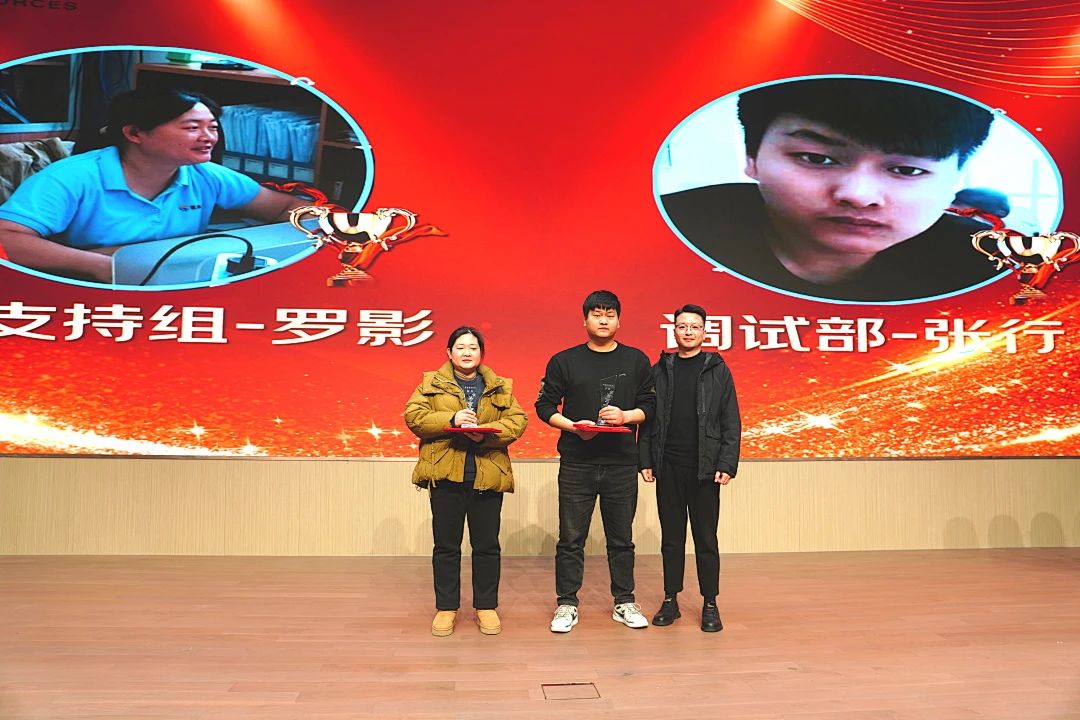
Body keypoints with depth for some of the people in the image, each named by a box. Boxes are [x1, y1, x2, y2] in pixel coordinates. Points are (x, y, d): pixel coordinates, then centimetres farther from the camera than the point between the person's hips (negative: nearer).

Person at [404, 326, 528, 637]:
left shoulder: (500, 388, 10)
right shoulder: (431, 383, 7)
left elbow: (518, 420, -1)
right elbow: (413, 416, -4)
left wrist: (487, 433, -18)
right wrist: (450, 419, -18)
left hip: (487, 477, 1)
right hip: (445, 475, -1)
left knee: (487, 545, 8)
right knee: (446, 545, 7)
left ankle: (486, 606, 22)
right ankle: (446, 608, 20)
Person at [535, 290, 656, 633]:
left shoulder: (636, 360, 7)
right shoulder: (564, 361, 3)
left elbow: (649, 404, 8)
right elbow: (545, 406, 3)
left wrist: (625, 416, -12)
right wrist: (572, 426, -13)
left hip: (622, 463, 1)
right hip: (576, 463, -1)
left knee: (621, 538, 11)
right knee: (571, 538, 5)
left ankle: (624, 602, 24)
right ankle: (567, 604, 17)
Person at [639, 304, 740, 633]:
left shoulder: (718, 370, 2)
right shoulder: (660, 370, 7)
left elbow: (731, 422, 0)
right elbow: (647, 418, 7)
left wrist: (727, 464, -9)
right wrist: (645, 460, -1)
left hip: (704, 468, -2)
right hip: (668, 468, 2)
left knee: (706, 538, 5)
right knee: (671, 537, 10)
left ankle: (710, 605, 16)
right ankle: (670, 601, 20)